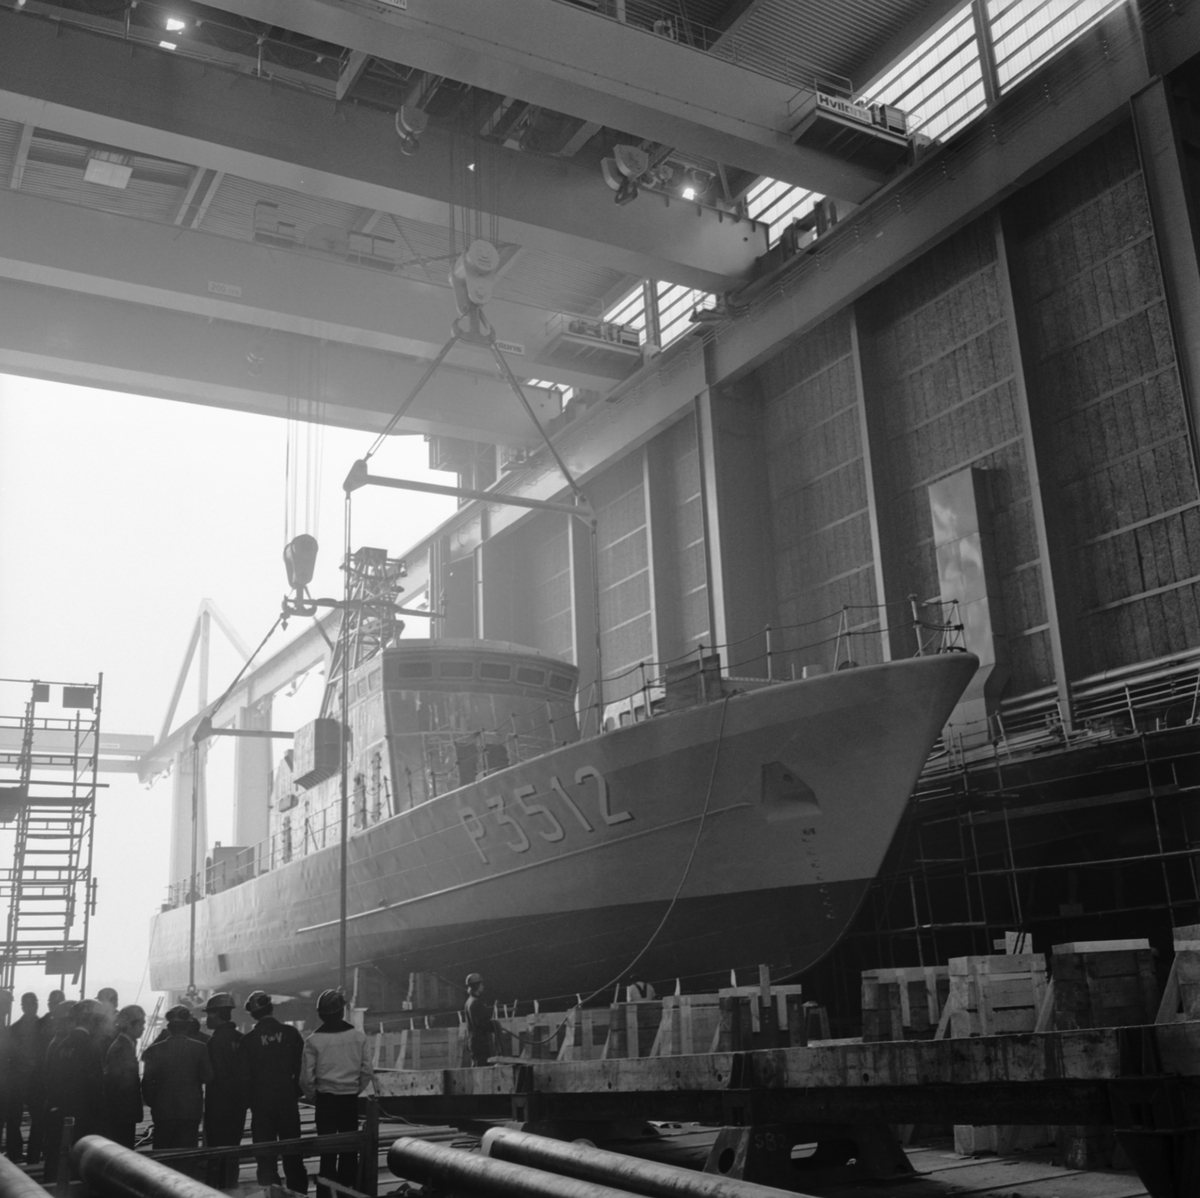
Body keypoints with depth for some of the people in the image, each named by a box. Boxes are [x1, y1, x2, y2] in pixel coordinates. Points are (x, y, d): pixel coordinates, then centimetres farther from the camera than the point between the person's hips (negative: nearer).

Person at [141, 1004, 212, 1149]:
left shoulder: (155, 1050, -5)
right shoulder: (200, 1048, -6)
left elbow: (147, 1081, -5)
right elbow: (207, 1077, -5)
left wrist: (152, 1102, 8)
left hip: (163, 1110, 0)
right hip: (191, 1110, 0)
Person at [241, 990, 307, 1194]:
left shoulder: (248, 1040, -7)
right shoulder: (290, 1033, -5)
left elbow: (244, 1075, -7)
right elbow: (302, 1068, -3)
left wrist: (252, 1099, 7)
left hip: (261, 1104, -1)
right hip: (288, 1101, 1)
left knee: (265, 1154, 8)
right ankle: (298, 1192, 15)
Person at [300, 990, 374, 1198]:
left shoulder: (313, 1041, -9)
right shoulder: (358, 1037, -3)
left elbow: (307, 1078, -8)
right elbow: (367, 1071, -1)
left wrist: (313, 1098, 9)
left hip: (326, 1100, -2)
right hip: (351, 1100, 2)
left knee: (327, 1151, 6)